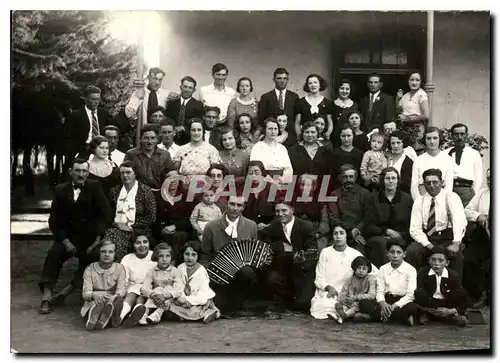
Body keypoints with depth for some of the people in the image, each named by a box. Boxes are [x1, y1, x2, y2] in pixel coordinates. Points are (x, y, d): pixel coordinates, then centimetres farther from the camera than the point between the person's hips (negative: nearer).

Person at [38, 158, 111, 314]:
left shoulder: (94, 187, -3)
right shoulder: (61, 190, 3)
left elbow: (106, 213, -9)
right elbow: (54, 219, 1)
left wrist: (97, 239, -17)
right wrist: (65, 241, -11)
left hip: (89, 236, -1)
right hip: (68, 236, 2)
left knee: (89, 260, -23)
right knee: (53, 254, -22)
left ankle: (65, 292, -9)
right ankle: (46, 297, -20)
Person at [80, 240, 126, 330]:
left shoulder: (119, 268, 5)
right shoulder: (90, 269, 3)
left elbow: (122, 288, -7)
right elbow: (85, 293, -7)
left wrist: (115, 296, -32)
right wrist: (94, 294, -33)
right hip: (94, 302, -1)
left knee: (118, 300, -35)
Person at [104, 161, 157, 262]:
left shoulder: (145, 191, 3)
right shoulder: (114, 191, 17)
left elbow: (151, 217, -1)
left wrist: (130, 226, -6)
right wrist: (116, 224, -1)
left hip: (137, 231, -4)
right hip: (117, 228, 4)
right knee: (109, 234, -30)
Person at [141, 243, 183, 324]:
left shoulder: (174, 271, -6)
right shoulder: (152, 272, -1)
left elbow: (178, 290, -18)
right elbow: (144, 288, -12)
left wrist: (164, 296, -34)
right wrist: (153, 295, -33)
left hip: (169, 300, -1)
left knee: (169, 288, -26)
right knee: (158, 290, -24)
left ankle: (157, 314, -41)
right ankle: (145, 312, -38)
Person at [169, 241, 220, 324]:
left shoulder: (201, 272, -14)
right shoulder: (180, 268, 0)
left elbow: (203, 296, -17)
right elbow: (179, 287, -1)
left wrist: (189, 300, -24)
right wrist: (181, 298, -20)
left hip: (201, 302, -7)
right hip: (185, 300, 7)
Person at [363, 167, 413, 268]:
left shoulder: (407, 198, 12)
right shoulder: (373, 198, 9)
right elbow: (368, 226, 4)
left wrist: (400, 235, -9)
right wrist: (387, 231, -10)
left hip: (400, 239, 0)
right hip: (377, 237, 0)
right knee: (382, 243, -35)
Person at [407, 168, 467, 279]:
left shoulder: (451, 197, -3)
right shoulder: (419, 201, 6)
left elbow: (459, 220, -20)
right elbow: (415, 229, -1)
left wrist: (456, 243, -36)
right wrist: (428, 245, -18)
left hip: (447, 237, -2)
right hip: (426, 238, 2)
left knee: (456, 254, -32)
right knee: (411, 251, -25)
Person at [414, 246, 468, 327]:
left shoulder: (453, 275, -6)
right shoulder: (423, 273, -5)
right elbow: (419, 293, -13)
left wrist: (450, 311, -26)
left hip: (446, 305, 1)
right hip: (429, 304, -1)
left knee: (463, 293, -24)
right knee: (418, 293, -31)